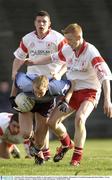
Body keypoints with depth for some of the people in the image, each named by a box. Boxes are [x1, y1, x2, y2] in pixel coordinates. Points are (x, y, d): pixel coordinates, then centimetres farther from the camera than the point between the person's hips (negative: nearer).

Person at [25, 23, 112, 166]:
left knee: (79, 118, -33)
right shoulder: (68, 50, -1)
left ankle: (77, 157, -20)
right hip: (71, 91, 7)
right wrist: (34, 62, 27)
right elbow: (53, 58, 20)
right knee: (52, 122, 2)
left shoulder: (91, 52, -21)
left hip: (89, 92, -7)